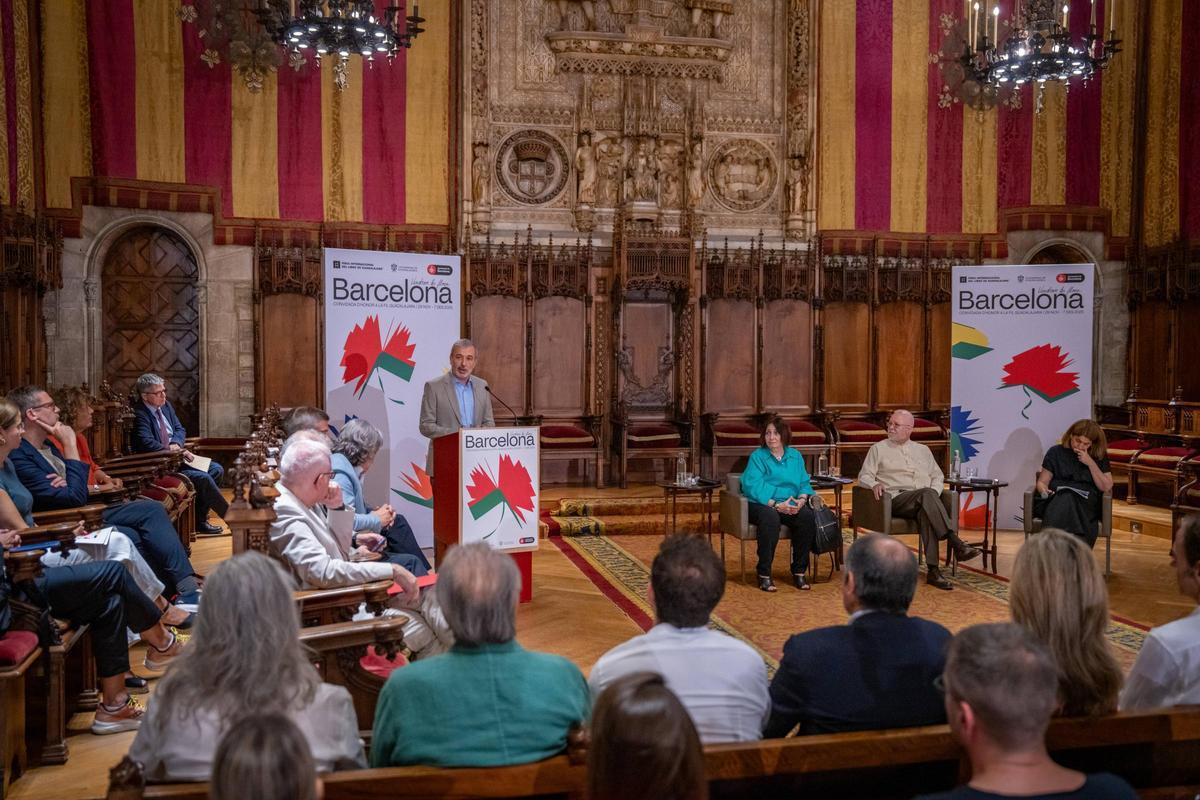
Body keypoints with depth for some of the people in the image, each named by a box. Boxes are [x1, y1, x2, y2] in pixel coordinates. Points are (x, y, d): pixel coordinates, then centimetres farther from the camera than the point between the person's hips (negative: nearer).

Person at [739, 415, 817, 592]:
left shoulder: (795, 456, 18)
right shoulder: (757, 456, 3)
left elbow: (804, 483, 12)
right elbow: (753, 486, -10)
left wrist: (802, 499, -11)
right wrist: (777, 505, -20)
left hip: (790, 505, 4)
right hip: (762, 504, -4)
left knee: (807, 516, -28)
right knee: (770, 517, -38)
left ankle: (799, 572, -15)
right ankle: (764, 574, -29)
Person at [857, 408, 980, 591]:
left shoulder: (923, 450, 26)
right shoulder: (878, 448, 16)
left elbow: (938, 476, 25)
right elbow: (864, 476, 9)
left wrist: (934, 493, 3)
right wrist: (874, 484, -14)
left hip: (924, 500, 3)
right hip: (896, 499, -2)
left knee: (926, 514, -37)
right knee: (926, 493, -35)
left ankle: (932, 570, -41)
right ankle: (955, 543, -41)